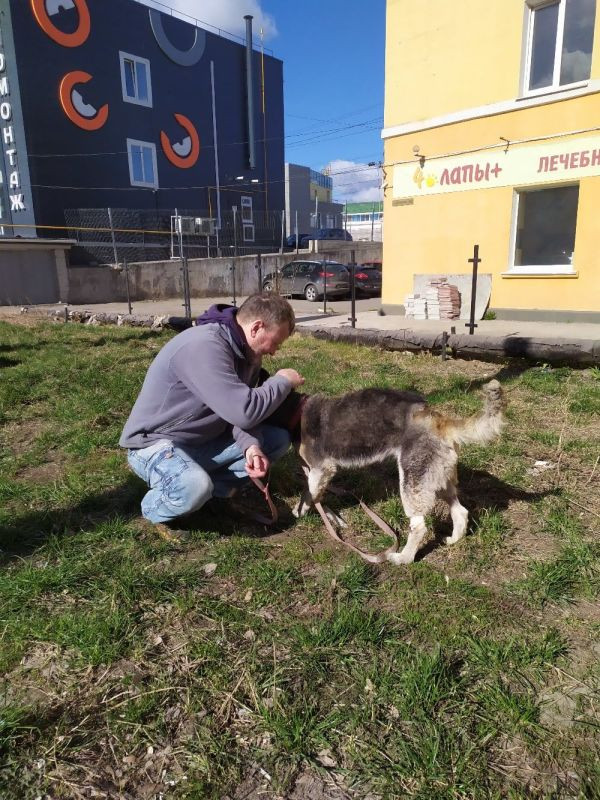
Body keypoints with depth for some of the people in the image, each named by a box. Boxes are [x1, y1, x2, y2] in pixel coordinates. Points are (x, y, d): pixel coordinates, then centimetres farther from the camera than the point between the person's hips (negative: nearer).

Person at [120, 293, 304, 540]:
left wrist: (250, 445, -20)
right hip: (155, 443, -8)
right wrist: (282, 381, -19)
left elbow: (238, 410, 0)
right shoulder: (203, 346, -31)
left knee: (279, 439, 0)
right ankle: (155, 509, -4)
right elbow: (244, 411, -35)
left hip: (204, 439, 8)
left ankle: (213, 488, 0)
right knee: (195, 486, -38)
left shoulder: (247, 351, -1)